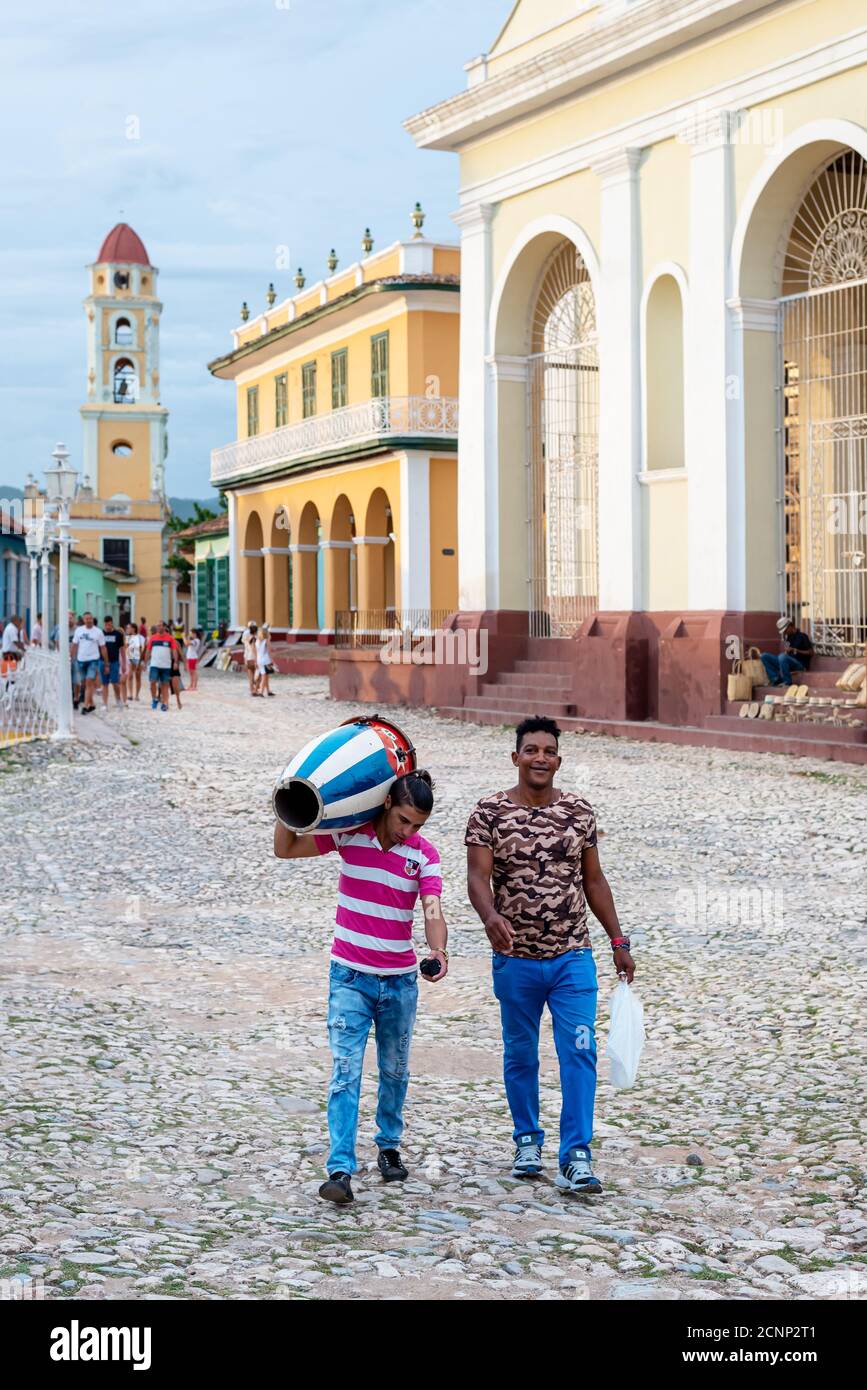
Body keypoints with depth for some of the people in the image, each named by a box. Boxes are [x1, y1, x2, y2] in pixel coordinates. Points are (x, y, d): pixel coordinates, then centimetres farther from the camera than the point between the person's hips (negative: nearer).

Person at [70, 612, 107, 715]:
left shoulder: (98, 632, -3)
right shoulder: (78, 630, 5)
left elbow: (103, 648, 1)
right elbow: (75, 645, 9)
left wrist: (106, 663, 0)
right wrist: (73, 659, 4)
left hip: (93, 660, -4)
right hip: (81, 660, 4)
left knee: (89, 683, -13)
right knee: (86, 684, 12)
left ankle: (85, 706, -15)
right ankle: (91, 704, 24)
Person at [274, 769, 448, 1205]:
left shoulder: (424, 854, -5)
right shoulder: (349, 834, -6)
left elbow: (433, 911, -20)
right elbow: (285, 848, -1)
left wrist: (438, 952, -39)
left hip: (400, 980, 2)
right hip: (350, 976, -2)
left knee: (395, 1072, 16)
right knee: (345, 1072, -11)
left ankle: (389, 1146, 37)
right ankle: (340, 1169, -15)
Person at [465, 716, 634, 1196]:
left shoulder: (579, 811, 3)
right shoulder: (489, 812, -5)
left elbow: (594, 880, 11)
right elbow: (477, 877, -13)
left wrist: (618, 942, 10)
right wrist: (490, 917, -34)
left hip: (573, 957, 1)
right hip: (515, 960, -1)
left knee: (579, 1053, -7)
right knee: (520, 1053, 13)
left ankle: (576, 1156, -4)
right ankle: (527, 1141, 31)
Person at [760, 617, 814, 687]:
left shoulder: (802, 636, -3)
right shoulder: (788, 637, 17)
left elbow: (810, 652, -8)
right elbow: (784, 652, 13)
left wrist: (794, 650, -13)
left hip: (799, 664, -8)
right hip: (787, 662, 8)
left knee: (782, 657, -39)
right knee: (764, 656, -4)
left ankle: (787, 682, -25)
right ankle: (776, 678, -16)